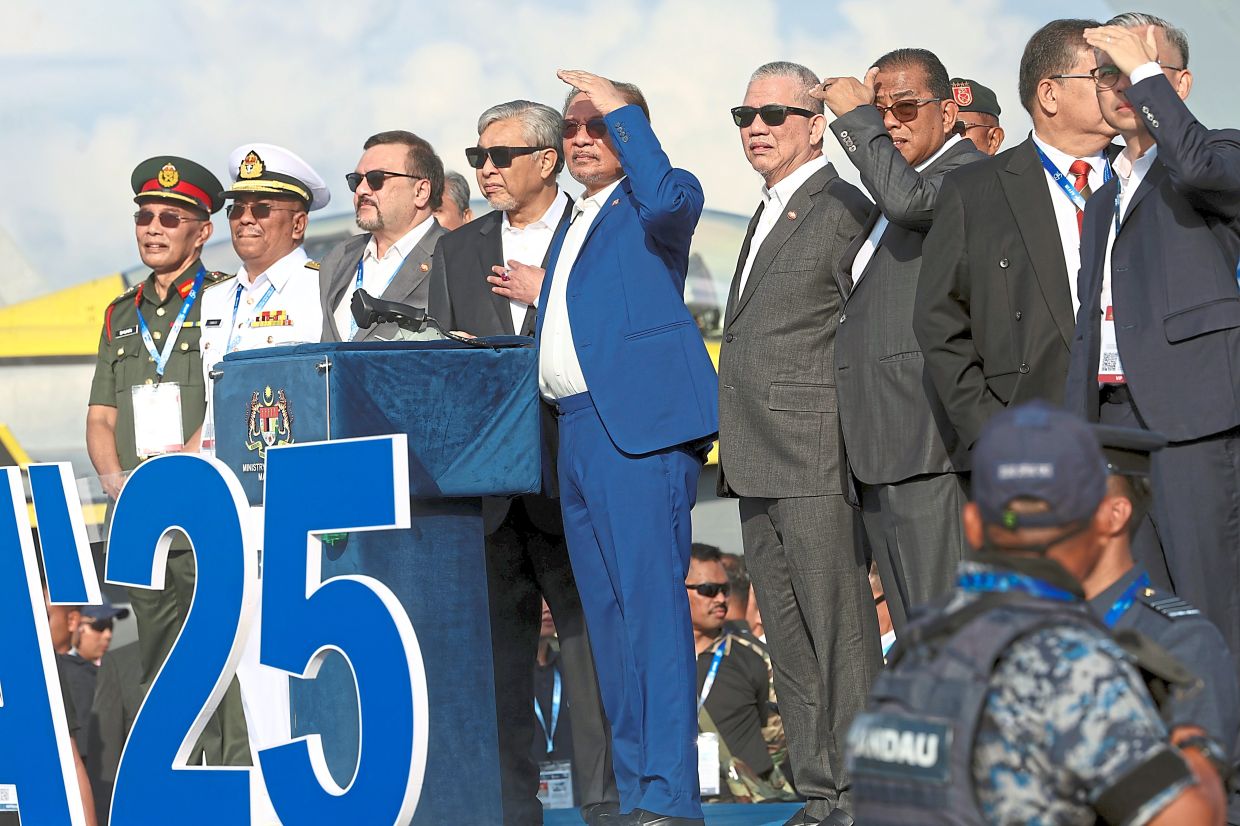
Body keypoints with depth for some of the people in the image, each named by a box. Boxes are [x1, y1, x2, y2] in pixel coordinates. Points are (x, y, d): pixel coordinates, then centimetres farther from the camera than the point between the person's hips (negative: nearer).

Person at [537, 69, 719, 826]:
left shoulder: (650, 206, -1)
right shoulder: (576, 224, 24)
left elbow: (666, 198, -25)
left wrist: (622, 111, -16)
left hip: (640, 422, -10)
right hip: (579, 434, 10)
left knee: (653, 602, -15)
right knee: (609, 619, 10)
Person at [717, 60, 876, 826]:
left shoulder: (842, 210, -7)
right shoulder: (769, 217, 20)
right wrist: (733, 448, 17)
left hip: (817, 460, -9)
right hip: (759, 466, 9)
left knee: (840, 632, -6)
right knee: (790, 641, 10)